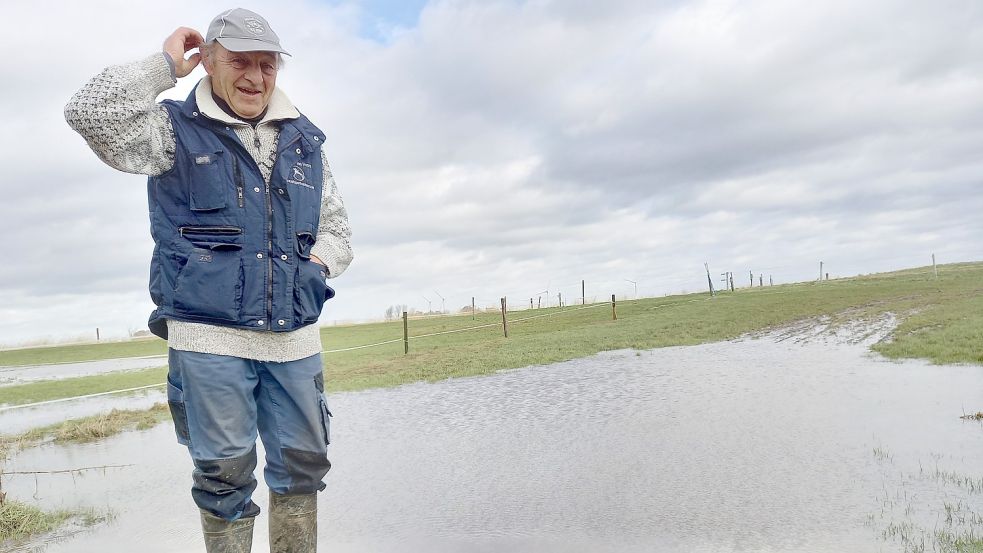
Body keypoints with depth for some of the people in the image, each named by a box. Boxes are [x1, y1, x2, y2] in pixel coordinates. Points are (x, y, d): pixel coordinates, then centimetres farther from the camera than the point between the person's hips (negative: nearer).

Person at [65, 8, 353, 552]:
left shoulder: (304, 142, 14)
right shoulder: (176, 130, 2)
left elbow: (338, 229, 20)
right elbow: (89, 112, -16)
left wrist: (317, 262, -1)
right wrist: (165, 65, -5)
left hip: (295, 337, 4)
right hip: (210, 337, -4)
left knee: (302, 464, 12)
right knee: (225, 474, 5)